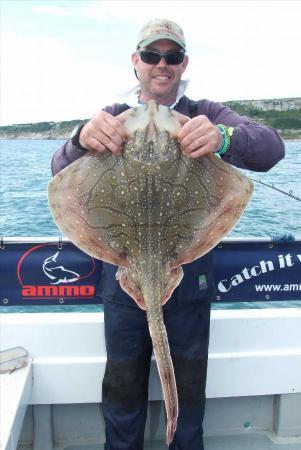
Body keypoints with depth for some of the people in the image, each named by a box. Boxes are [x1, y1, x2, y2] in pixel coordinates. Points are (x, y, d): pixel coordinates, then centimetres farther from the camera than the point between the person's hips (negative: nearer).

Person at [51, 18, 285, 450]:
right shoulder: (112, 118, 4)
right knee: (122, 385, 15)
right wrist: (81, 139, -33)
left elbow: (271, 147, -15)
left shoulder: (205, 116, 1)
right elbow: (60, 172, -9)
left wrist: (224, 137, -38)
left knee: (189, 386, 16)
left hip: (190, 271, 0)